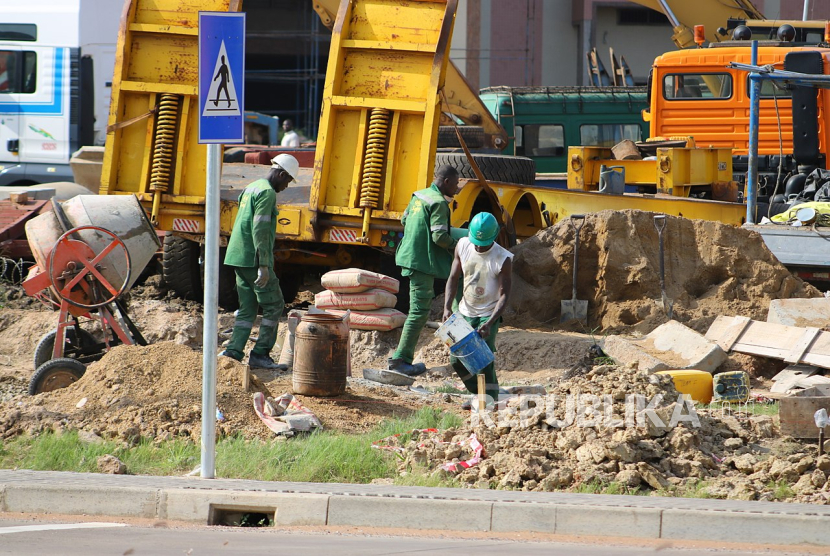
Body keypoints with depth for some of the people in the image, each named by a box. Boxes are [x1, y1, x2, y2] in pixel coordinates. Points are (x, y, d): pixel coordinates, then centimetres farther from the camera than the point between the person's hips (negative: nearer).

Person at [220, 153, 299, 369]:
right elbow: (260, 230, -21)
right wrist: (263, 266, -24)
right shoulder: (267, 193, -12)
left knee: (247, 308, 11)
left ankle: (234, 351, 3)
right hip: (253, 260, -9)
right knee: (274, 305, -3)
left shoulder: (251, 189, 18)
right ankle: (260, 353, -5)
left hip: (238, 258, 9)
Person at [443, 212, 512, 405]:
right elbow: (453, 278, 1)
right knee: (457, 358, 5)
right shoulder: (463, 246, -6)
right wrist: (447, 307, -13)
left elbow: (504, 295, -18)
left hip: (488, 315, -5)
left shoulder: (503, 259, -19)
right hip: (464, 312, 5)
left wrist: (489, 323, -29)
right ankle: (478, 395, 23)